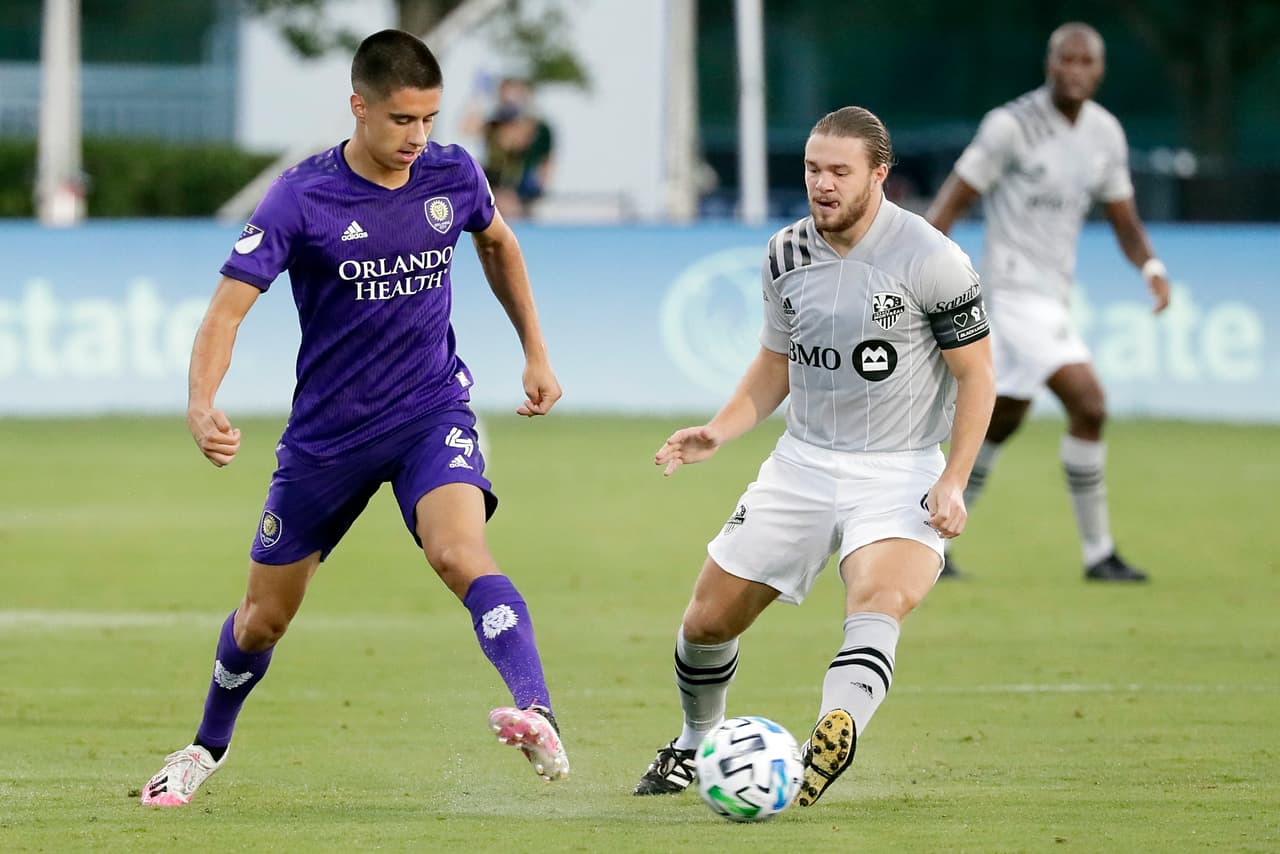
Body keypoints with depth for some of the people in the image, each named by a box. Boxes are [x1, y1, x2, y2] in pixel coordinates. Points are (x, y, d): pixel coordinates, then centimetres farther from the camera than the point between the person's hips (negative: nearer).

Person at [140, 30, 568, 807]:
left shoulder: (452, 176, -6)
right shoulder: (301, 199, -16)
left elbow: (498, 245, 18)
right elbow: (229, 307, -20)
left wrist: (536, 352, 16)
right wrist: (203, 407, -37)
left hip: (433, 412, 0)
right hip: (327, 432, 0)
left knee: (460, 553, -31)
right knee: (265, 616, 13)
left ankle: (539, 715, -45)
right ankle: (209, 747, 40)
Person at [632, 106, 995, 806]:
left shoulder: (930, 260, -13)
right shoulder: (787, 255, 3)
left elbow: (975, 375, -8)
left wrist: (953, 481, -17)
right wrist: (718, 432, 0)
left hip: (898, 472, -5)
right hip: (802, 461, 5)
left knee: (879, 601, -34)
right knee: (708, 619, 5)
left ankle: (834, 735, -55)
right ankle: (694, 746, 32)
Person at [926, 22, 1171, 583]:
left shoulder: (1105, 133, 8)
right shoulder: (1011, 126, -13)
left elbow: (1123, 219, 14)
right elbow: (950, 203, -10)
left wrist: (1151, 268, -6)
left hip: (1054, 293, 8)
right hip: (1016, 288, -8)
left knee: (1002, 424, 13)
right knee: (1088, 405, -18)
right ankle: (1097, 553, -11)